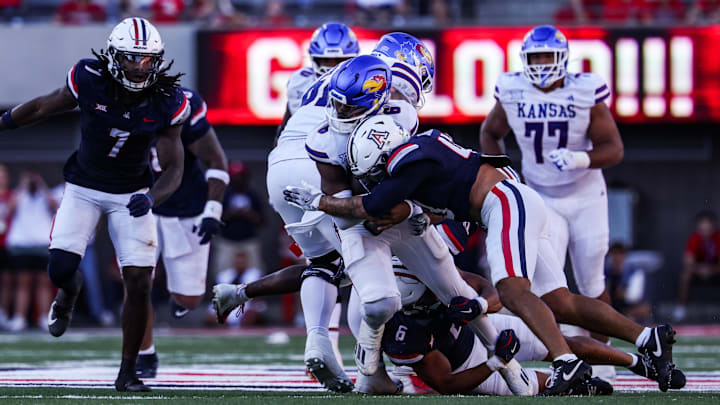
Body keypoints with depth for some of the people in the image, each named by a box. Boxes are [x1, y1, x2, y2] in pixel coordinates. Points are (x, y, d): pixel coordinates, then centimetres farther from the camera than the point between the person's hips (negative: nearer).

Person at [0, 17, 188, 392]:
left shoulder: (166, 104, -18)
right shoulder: (89, 81, -20)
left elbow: (173, 169, -14)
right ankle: (70, 292, 27)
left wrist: (150, 198, -34)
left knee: (139, 284, -10)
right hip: (84, 188, 0)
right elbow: (43, 107, -2)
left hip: (131, 194, 0)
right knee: (60, 269, -14)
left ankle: (127, 373, 5)